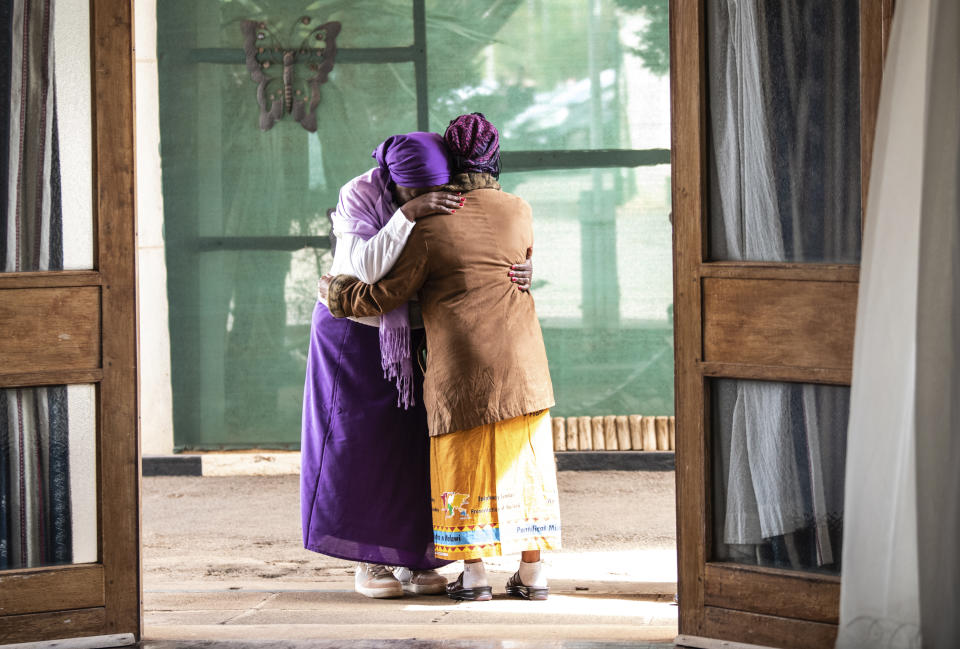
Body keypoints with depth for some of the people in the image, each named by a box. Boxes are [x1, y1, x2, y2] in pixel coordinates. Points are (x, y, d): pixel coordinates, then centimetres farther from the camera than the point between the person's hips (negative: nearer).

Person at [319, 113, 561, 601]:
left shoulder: (431, 222, -6)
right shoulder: (518, 212, 4)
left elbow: (391, 292, -4)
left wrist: (338, 294, 13)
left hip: (460, 360, -3)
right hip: (520, 360, 3)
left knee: (463, 458, 5)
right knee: (523, 457, 8)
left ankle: (474, 573, 3)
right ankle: (532, 572, 7)